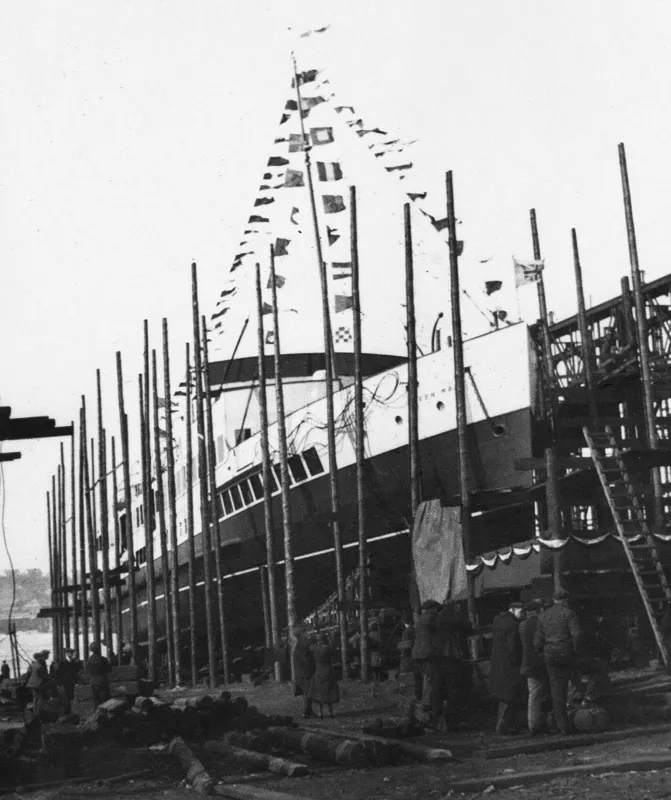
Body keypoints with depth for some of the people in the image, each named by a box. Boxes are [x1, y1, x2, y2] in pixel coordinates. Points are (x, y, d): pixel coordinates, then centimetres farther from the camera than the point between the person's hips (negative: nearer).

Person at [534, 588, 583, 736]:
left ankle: (562, 725, -2)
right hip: (566, 654, -3)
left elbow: (537, 641, 6)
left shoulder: (544, 616, 9)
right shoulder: (568, 613, -5)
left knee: (556, 690, 3)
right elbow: (577, 634, -17)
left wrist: (543, 654, 20)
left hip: (550, 657, 3)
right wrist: (576, 651, -3)